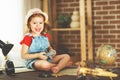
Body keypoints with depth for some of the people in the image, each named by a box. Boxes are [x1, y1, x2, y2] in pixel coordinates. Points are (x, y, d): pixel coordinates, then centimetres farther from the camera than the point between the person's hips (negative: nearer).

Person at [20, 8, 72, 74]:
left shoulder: (46, 36, 10)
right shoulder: (28, 38, -10)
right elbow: (23, 55, -12)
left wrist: (52, 51, -1)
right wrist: (38, 55, -23)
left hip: (47, 58, 7)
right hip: (33, 61, -7)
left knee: (66, 56, -2)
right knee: (44, 64, -41)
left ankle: (57, 67, -32)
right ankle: (63, 64, -14)